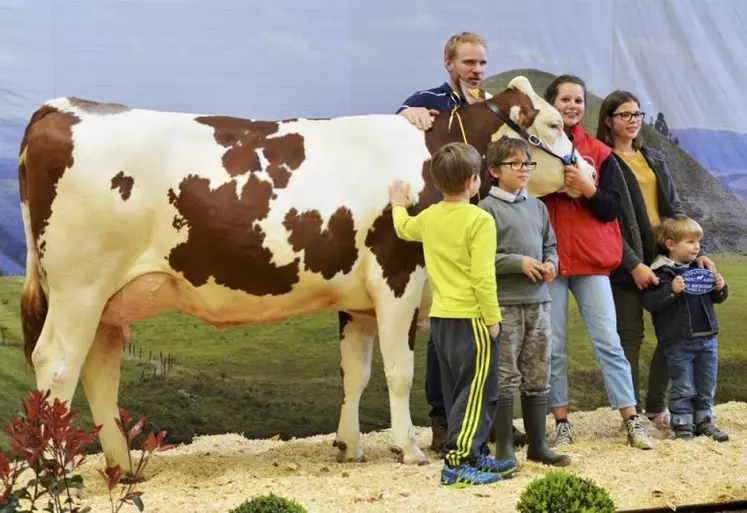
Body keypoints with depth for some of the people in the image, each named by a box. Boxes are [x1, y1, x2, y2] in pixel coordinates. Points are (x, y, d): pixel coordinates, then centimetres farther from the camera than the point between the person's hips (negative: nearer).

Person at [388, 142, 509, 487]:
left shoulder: (429, 217, 8)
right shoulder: (480, 220, -14)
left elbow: (404, 229, 32)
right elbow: (483, 277, -19)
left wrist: (398, 204, 51)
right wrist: (493, 319, -13)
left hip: (440, 317, 8)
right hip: (471, 319, -8)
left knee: (459, 392, 15)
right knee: (476, 393, -4)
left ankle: (473, 455, 23)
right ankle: (457, 465, -8)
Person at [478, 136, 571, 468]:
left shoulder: (537, 207, 14)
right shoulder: (488, 209, -6)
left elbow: (550, 246, 20)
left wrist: (551, 263, -2)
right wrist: (520, 263, -17)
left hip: (538, 301, 6)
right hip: (504, 303, -6)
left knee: (538, 376, 11)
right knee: (506, 377, -2)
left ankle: (538, 444, 21)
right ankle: (504, 448, 7)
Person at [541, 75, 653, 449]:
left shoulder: (599, 153, 8)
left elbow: (611, 209, 4)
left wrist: (588, 189, -15)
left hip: (591, 259, 1)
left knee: (609, 342, 0)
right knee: (553, 347, 2)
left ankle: (632, 422, 4)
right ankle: (562, 423, 10)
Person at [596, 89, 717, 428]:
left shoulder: (654, 160, 18)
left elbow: (674, 210, 17)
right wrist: (633, 263, -18)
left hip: (664, 257, 6)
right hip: (627, 264, -6)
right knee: (631, 336, 0)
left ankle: (656, 407, 14)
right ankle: (632, 412, 8)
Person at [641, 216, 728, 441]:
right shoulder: (661, 273, -11)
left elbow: (716, 298, 19)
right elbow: (649, 302, -20)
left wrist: (720, 288, -2)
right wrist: (671, 290, -30)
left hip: (707, 338, 6)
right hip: (678, 342, -6)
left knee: (707, 386, 13)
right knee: (683, 388, 1)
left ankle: (704, 421, 25)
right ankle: (682, 425, 11)